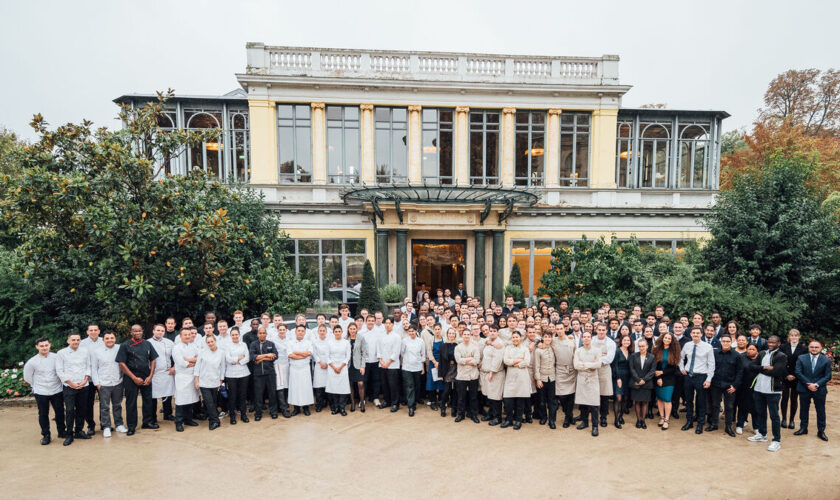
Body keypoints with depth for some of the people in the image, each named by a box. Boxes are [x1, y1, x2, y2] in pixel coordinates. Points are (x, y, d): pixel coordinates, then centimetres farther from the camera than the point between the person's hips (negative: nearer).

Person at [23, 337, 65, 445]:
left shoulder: (56, 357, -5)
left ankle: (61, 432, 25)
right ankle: (46, 435, 21)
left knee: (60, 412, 8)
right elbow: (27, 377, 7)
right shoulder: (32, 362, -6)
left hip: (57, 391, 1)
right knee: (43, 414, 7)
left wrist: (61, 382, 3)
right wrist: (36, 386, 8)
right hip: (41, 393, -1)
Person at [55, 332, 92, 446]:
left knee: (81, 409, 8)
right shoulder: (61, 353, 0)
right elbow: (59, 370, -2)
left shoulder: (85, 352, 7)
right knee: (69, 410, -7)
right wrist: (71, 383, -8)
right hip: (69, 387, -3)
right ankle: (69, 435, 3)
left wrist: (85, 379, -6)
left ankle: (79, 431, 21)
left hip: (83, 386, 3)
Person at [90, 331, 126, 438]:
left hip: (118, 383, 2)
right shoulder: (97, 352, 0)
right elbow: (94, 369, 2)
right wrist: (97, 383, -3)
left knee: (117, 405, 12)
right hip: (103, 384, -1)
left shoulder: (119, 350, 2)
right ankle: (106, 427, 16)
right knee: (105, 407, 3)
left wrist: (123, 378, 3)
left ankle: (119, 425, 24)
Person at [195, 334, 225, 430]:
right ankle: (215, 421, 5)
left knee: (214, 403, 9)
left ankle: (213, 421, 25)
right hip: (204, 382, -1)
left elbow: (222, 367, 6)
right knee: (209, 403, -6)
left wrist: (221, 381, 7)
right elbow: (197, 366, 1)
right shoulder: (202, 352, -2)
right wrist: (196, 381, -1)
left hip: (215, 382, 1)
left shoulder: (221, 352, 0)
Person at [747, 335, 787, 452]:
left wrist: (760, 370, -8)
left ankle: (777, 440, 11)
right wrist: (765, 368, -11)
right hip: (759, 389, 6)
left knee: (774, 416, 1)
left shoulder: (781, 356, -6)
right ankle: (762, 435, 32)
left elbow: (776, 371, -18)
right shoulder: (761, 354, 11)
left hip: (773, 391, -6)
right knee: (760, 413, 18)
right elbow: (752, 366, 2)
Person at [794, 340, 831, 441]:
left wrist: (816, 384, -15)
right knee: (804, 410, 11)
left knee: (821, 411, 7)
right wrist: (808, 384, -14)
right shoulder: (801, 358, 0)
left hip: (820, 390, 0)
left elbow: (827, 376, -3)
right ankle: (803, 428, 23)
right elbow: (798, 373, -4)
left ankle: (821, 431, 20)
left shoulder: (826, 360, 0)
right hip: (804, 389, 1)